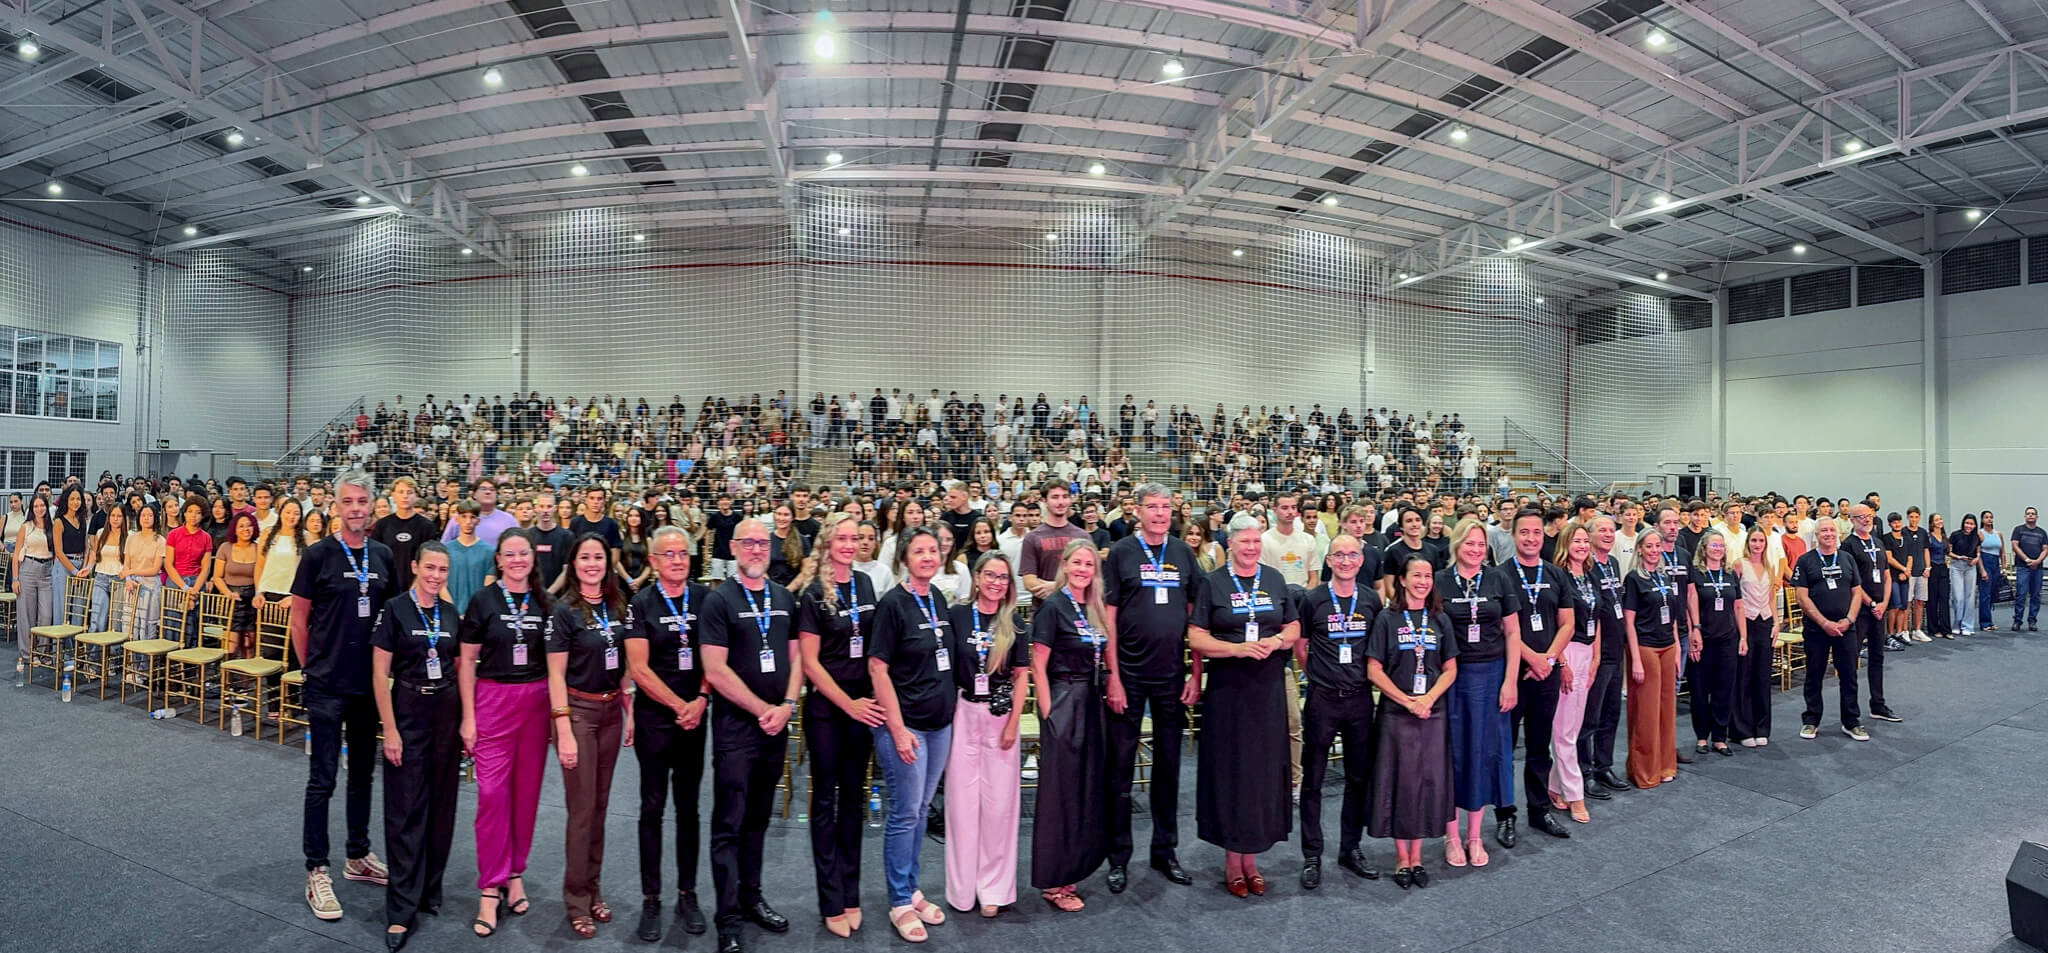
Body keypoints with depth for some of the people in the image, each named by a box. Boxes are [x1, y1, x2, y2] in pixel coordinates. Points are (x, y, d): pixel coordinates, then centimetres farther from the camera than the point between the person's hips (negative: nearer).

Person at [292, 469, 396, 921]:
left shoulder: (382, 556, 5)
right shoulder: (319, 554, -7)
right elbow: (298, 620, -2)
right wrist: (313, 666, 0)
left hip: (368, 683, 5)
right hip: (327, 686, -4)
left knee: (363, 772, 15)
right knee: (323, 778, 1)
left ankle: (358, 856, 28)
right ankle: (316, 871, 12)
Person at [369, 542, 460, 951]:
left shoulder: (451, 612, 6)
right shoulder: (394, 610, -6)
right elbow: (379, 675, -8)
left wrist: (466, 719, 4)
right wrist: (390, 730, -12)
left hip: (447, 712, 4)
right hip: (408, 712, -4)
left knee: (440, 806, 10)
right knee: (405, 811, 0)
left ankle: (429, 890, 26)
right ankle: (401, 910, 7)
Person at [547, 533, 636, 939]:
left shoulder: (617, 605, 5)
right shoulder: (564, 610, -10)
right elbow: (556, 674, -11)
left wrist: (630, 712, 7)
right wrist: (563, 731, -16)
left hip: (611, 710, 5)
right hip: (578, 710, -5)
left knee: (600, 804, 13)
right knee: (582, 809, 1)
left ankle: (594, 890, 26)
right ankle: (577, 900, 16)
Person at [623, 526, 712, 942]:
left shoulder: (704, 598, 1)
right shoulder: (641, 604, -5)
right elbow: (639, 668, -8)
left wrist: (701, 700, -11)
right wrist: (679, 706, -12)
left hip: (695, 716, 2)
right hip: (655, 716, -2)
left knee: (688, 807, 10)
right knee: (653, 807, 5)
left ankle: (687, 894, 21)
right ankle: (650, 899, 17)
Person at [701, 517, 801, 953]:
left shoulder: (784, 598, 9)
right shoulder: (719, 600, -7)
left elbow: (795, 657, 10)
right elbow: (716, 671, -13)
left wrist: (787, 706, -5)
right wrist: (763, 710, -12)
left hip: (776, 723, 5)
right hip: (735, 724, -5)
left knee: (758, 818, 15)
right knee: (729, 823, 0)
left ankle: (751, 896, 29)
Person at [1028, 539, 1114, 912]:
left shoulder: (1094, 609, 10)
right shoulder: (1052, 606, -11)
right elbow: (1038, 666, -13)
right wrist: (1048, 714, -15)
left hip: (1092, 703, 8)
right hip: (1064, 702, -7)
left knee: (1088, 787, 13)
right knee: (1060, 790, 0)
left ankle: (1070, 870, 27)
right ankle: (1053, 882, 11)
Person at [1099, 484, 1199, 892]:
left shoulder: (1183, 553, 6)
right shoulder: (1121, 552, -3)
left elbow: (1194, 615, 8)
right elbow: (1108, 615, -5)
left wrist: (1196, 673, 2)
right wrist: (1113, 675, -10)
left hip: (1172, 675, 3)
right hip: (1129, 674, -3)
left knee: (1168, 763, 12)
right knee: (1121, 765, 4)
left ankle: (1165, 850, 26)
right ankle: (1119, 856, 17)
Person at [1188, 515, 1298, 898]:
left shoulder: (1274, 579, 10)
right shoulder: (1213, 583, 0)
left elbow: (1294, 627, 13)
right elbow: (1196, 638, -4)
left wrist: (1277, 641, -8)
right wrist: (1237, 649, -18)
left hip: (1268, 690, 3)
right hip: (1227, 690, -3)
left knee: (1263, 767, 6)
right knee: (1230, 768, 1)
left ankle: (1250, 856, 19)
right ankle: (1232, 859, 13)